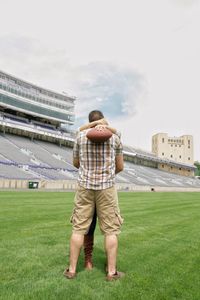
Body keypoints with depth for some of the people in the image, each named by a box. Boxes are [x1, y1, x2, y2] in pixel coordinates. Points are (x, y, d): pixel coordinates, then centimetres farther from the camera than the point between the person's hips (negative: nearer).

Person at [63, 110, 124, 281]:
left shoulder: (81, 136, 4)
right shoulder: (115, 138, 3)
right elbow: (120, 166, 8)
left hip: (85, 187, 2)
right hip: (106, 187, -1)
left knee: (79, 228, 8)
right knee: (111, 230, 6)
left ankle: (71, 270, 14)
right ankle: (111, 272, 9)